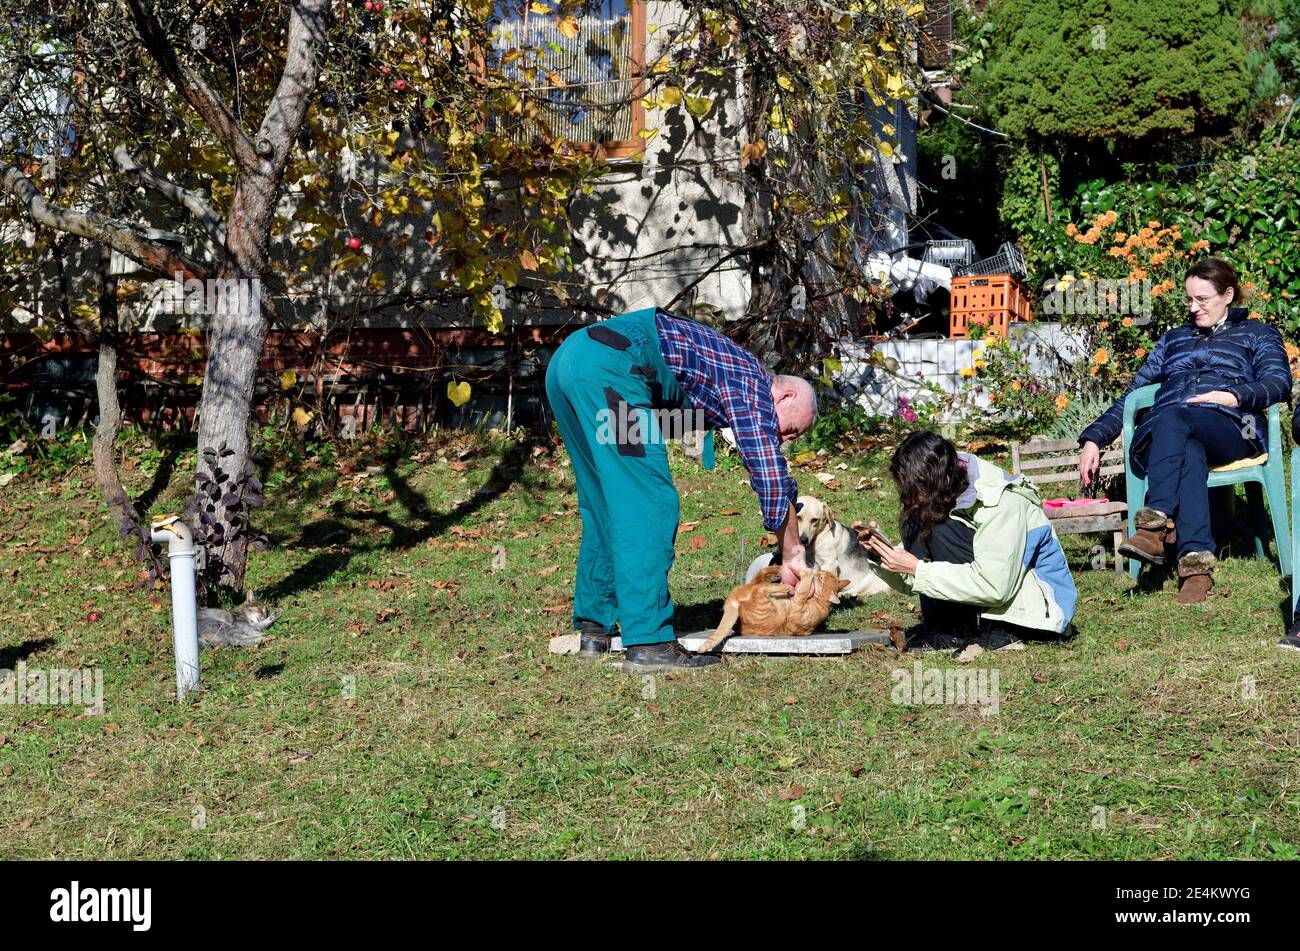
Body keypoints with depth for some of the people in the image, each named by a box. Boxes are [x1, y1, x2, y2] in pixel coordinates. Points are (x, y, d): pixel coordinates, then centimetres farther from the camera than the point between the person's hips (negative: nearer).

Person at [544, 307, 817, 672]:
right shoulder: (752, 386, 3)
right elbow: (771, 478, -1)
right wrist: (792, 555, 11)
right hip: (607, 366, -10)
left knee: (602, 504, 19)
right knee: (649, 504, -8)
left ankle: (593, 627, 23)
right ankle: (648, 642, -10)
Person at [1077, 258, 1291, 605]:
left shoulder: (1256, 334, 25)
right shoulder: (1173, 339, 36)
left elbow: (1278, 382, 6)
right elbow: (1132, 395, 32)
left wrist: (1234, 397, -13)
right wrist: (1094, 438, 19)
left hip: (1229, 427, -2)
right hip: (1160, 433, 2)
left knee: (1172, 418, -39)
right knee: (1189, 455, -39)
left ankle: (1155, 524, -53)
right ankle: (1196, 563, -55)